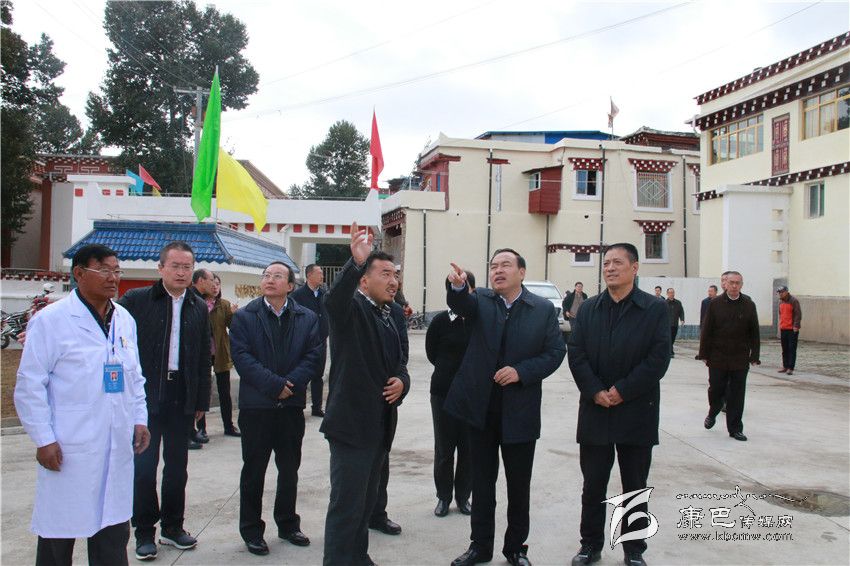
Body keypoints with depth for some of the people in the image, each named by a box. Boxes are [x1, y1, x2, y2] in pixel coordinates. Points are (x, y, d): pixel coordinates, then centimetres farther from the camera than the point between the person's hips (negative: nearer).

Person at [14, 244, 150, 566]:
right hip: (67, 449, -5)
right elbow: (30, 385, -9)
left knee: (114, 533, 12)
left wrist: (139, 419, 9)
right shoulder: (50, 320, -9)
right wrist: (44, 439, -11)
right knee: (59, 534, 9)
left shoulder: (125, 319, 9)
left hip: (117, 448, 5)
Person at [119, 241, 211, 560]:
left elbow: (204, 358, 9)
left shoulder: (199, 308, 7)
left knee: (177, 466, 12)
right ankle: (144, 532, 20)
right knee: (144, 466, 4)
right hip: (145, 396, -3)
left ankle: (172, 526, 27)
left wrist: (202, 401, 8)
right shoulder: (136, 300, -3)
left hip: (182, 399, 3)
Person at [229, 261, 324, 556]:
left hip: (292, 404, 2)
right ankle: (251, 529, 21)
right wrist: (274, 385, -18)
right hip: (256, 405, -2)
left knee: (290, 468, 13)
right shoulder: (243, 317, -1)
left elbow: (313, 355, -2)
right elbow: (242, 356, -11)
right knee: (254, 470, 8)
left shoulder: (307, 318, 5)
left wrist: (291, 383, -16)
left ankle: (288, 524, 29)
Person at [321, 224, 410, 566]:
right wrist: (356, 261, -52)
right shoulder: (352, 309, -11)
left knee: (366, 501, 21)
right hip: (352, 422, -9)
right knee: (346, 505, -3)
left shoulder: (389, 317, 14)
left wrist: (401, 381, -1)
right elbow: (333, 300, -36)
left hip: (381, 424, 9)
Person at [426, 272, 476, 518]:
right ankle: (444, 497, 23)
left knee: (469, 447, 7)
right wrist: (449, 369, 8)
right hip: (444, 392, 0)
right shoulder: (441, 321, -4)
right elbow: (431, 352, 7)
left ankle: (463, 496, 24)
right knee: (444, 448, 7)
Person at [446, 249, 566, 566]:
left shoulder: (543, 309, -1)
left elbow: (555, 352, -4)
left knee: (519, 484, 11)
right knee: (482, 481, 13)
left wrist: (522, 371, -18)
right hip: (481, 406, 1)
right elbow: (461, 303, -21)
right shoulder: (480, 301, 1)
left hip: (520, 409, -1)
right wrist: (457, 285, -45)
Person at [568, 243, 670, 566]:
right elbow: (576, 355, 0)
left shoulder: (655, 309, -3)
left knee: (635, 486, 11)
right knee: (593, 485, 10)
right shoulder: (588, 309, 7)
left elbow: (659, 358, -10)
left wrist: (622, 391, -15)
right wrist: (595, 392, -12)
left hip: (636, 412, -2)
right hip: (595, 410, 2)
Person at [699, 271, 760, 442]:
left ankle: (735, 428, 14)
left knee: (737, 395, 4)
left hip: (740, 359, 1)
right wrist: (704, 354, -3)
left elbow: (754, 333, 6)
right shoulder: (715, 304, 0)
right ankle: (712, 413, 34)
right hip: (717, 357, -1)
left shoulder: (749, 305, 3)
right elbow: (706, 330, 0)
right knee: (715, 390, 5)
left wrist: (754, 356, 2)